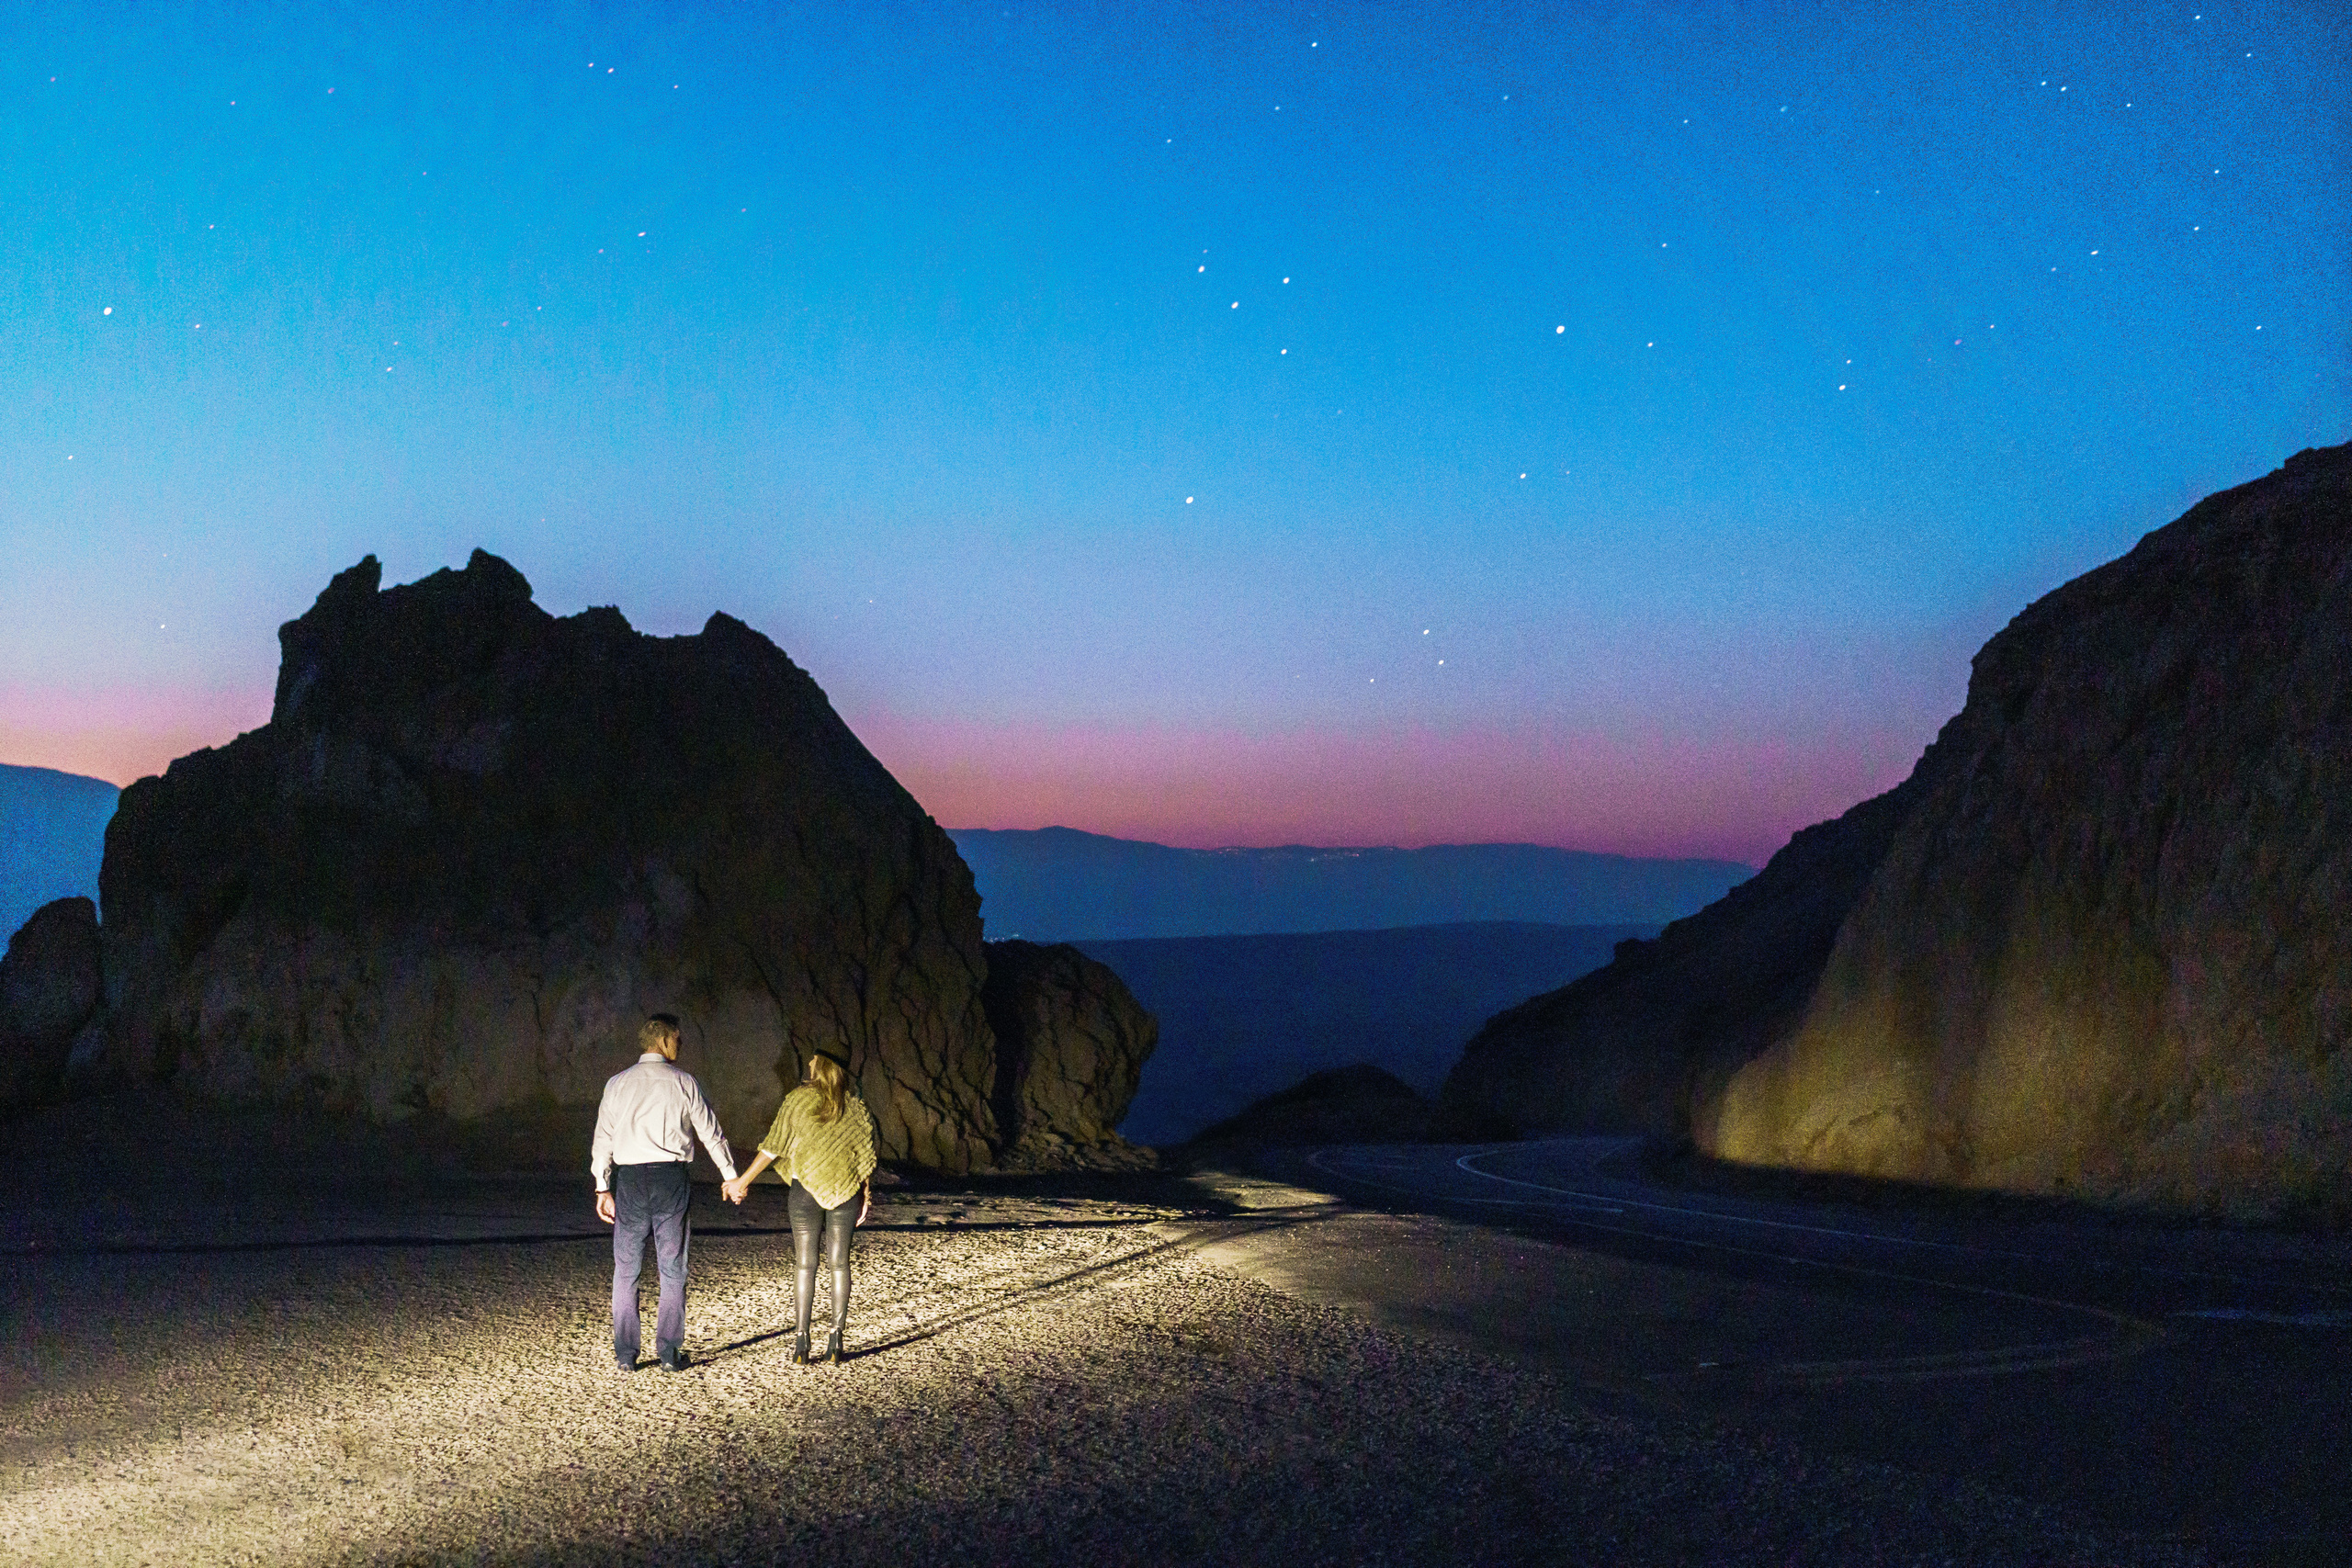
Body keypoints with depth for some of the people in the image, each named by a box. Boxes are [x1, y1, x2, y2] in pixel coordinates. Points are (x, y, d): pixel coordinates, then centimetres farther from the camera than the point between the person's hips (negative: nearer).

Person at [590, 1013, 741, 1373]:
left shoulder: (617, 1084, 7)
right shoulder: (683, 1082, 1)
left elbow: (603, 1138, 6)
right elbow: (710, 1132, 5)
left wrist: (602, 1188, 12)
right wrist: (730, 1175, 15)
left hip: (630, 1181, 2)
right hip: (671, 1179, -1)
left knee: (626, 1271, 8)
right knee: (673, 1270, 7)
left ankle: (626, 1355, 8)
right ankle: (669, 1353, 7)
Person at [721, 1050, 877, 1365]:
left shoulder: (797, 1101, -5)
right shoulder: (856, 1107, 2)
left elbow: (773, 1148, -5)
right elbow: (865, 1157, 3)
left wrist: (742, 1181, 3)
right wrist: (866, 1197, 12)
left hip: (805, 1189, -2)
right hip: (846, 1191, 2)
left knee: (806, 1265, 5)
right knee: (839, 1264, 8)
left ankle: (801, 1343, 2)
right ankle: (836, 1341, 7)